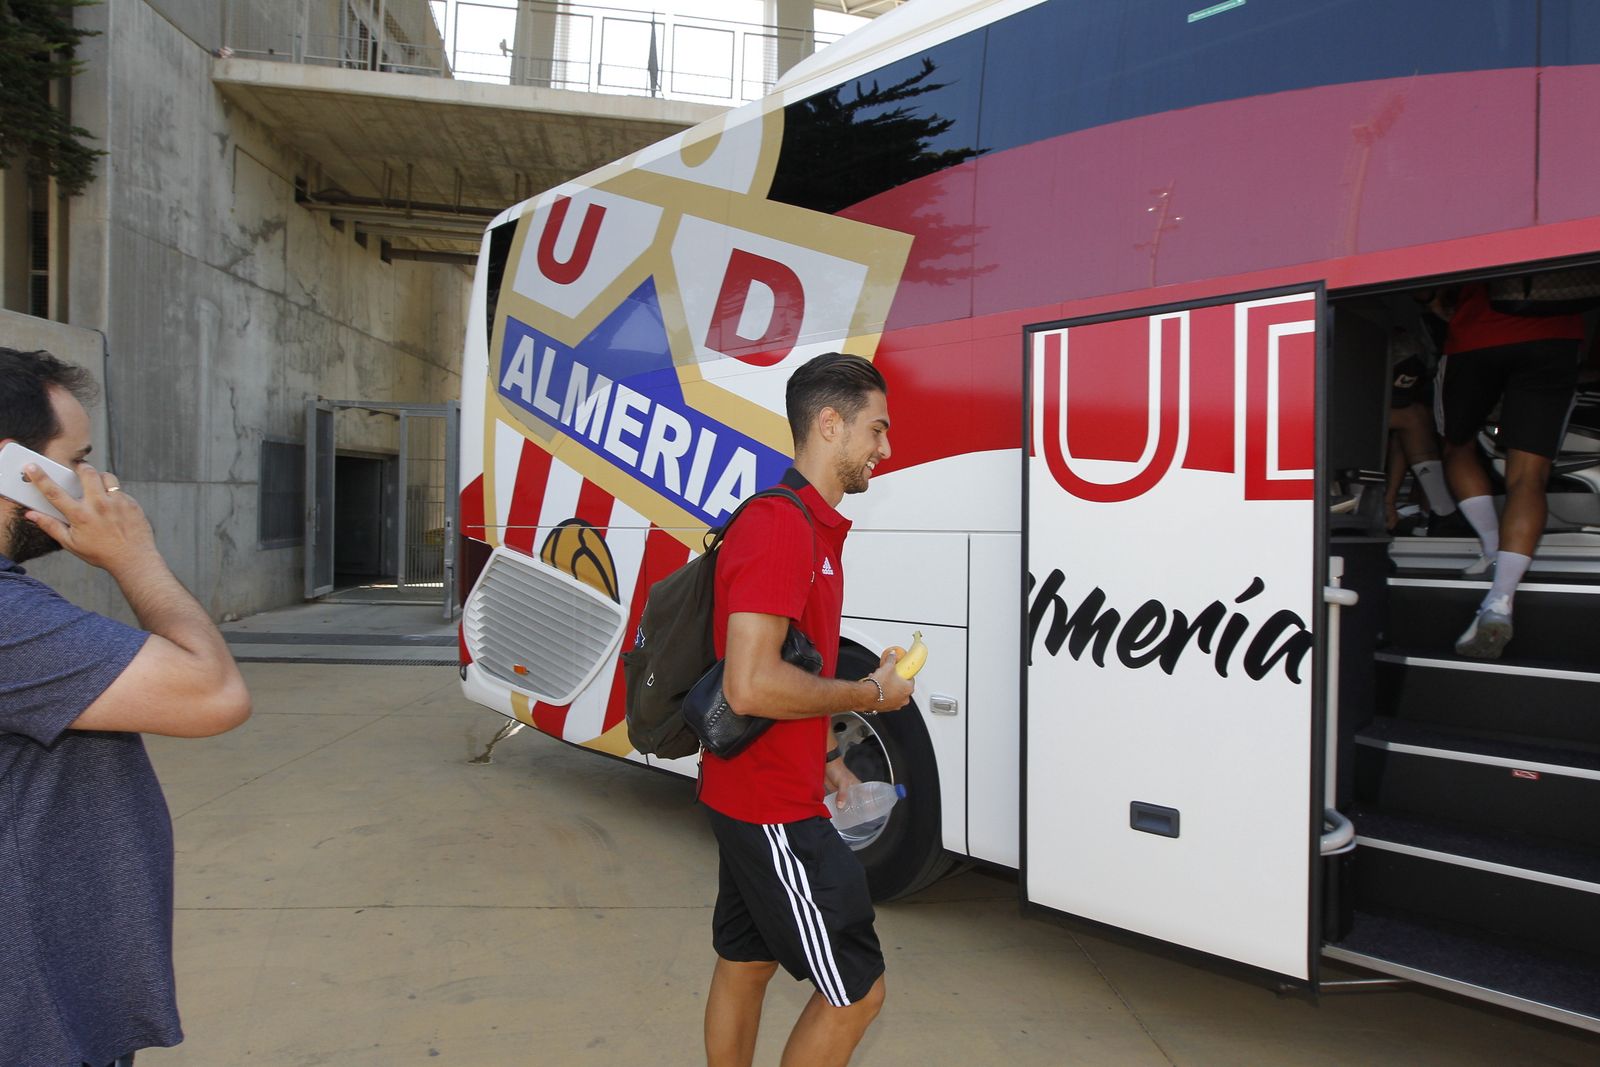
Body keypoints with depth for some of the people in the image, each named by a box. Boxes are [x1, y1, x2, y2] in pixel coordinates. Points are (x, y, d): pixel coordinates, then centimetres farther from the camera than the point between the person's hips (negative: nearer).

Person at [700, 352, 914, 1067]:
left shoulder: (810, 526, 12)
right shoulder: (779, 526, -22)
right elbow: (751, 687, -30)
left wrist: (822, 758, 19)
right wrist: (871, 694, -17)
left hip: (749, 795, 10)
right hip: (775, 812, -10)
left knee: (744, 965, 21)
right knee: (855, 990, 3)